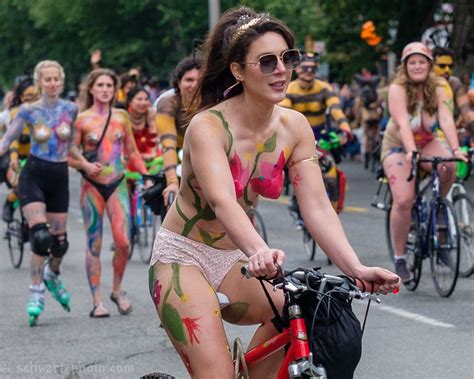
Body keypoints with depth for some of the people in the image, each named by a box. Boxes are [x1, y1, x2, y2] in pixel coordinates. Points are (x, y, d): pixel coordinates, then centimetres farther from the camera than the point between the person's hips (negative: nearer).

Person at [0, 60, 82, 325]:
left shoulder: (70, 109, 2)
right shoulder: (29, 110, -5)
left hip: (59, 177, 3)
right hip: (34, 176, -3)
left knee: (59, 241, 7)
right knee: (40, 237, -18)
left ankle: (53, 274, 40)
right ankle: (37, 293, -6)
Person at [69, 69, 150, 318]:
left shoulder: (121, 117, 6)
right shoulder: (81, 119, -2)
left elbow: (132, 151, 15)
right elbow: (69, 155, -2)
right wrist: (85, 165, -20)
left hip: (117, 185, 2)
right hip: (92, 186, -2)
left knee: (123, 242, -8)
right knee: (94, 244, 0)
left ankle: (117, 290, 15)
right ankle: (97, 300, 6)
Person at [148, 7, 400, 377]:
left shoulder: (294, 127, -6)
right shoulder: (208, 126, -21)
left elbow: (318, 207, -13)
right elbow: (222, 202, -36)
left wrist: (357, 268, -28)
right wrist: (260, 251, -55)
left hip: (234, 260, 6)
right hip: (184, 258, -5)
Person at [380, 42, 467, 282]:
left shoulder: (438, 88, -13)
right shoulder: (398, 89, -21)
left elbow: (446, 119, -26)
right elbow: (403, 124, -34)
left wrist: (455, 149, -41)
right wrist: (412, 152, -49)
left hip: (427, 142, 3)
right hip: (398, 146, -3)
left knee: (449, 167, -31)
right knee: (403, 201, -21)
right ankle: (399, 258, -7)